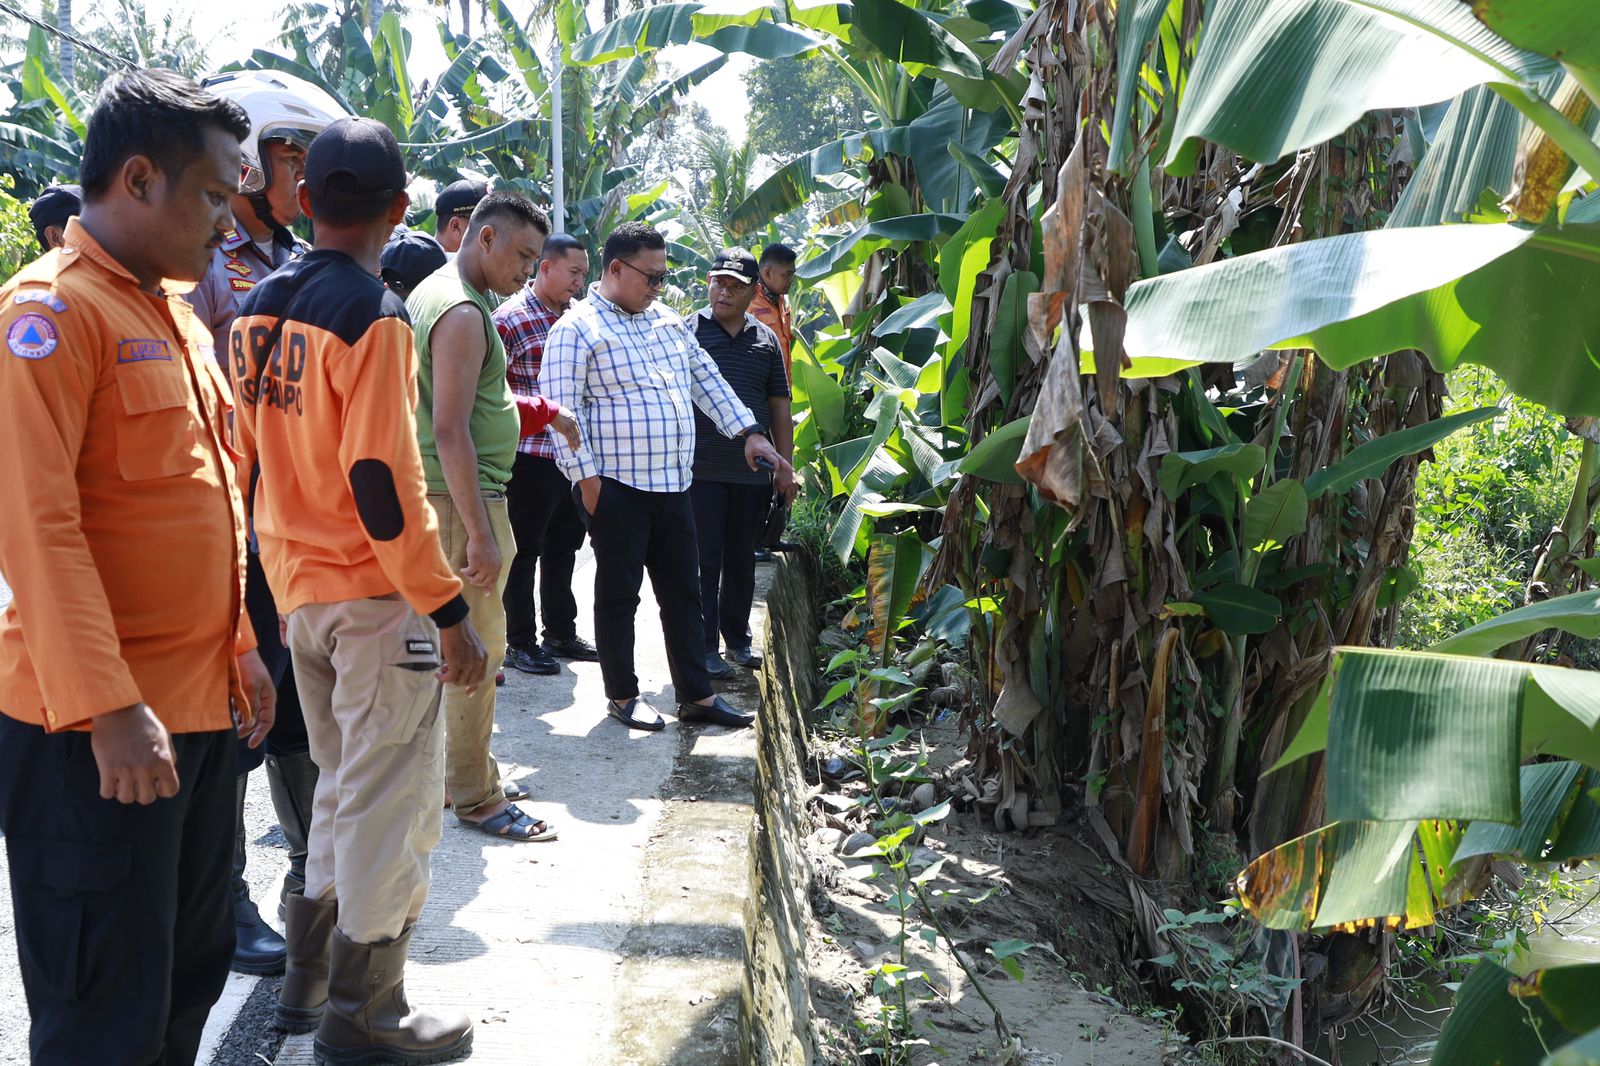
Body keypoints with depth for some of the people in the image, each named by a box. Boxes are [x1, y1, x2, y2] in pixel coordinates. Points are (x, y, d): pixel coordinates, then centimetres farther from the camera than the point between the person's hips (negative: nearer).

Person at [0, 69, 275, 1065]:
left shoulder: (177, 316, 14)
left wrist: (238, 646, 19)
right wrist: (107, 708, -23)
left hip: (200, 706, 8)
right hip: (98, 726, -8)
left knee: (192, 976, 18)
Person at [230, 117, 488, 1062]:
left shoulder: (258, 308, 7)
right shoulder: (373, 315, -16)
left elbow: (245, 453, 12)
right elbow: (382, 480, -22)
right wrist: (450, 611, -19)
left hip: (297, 588, 8)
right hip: (375, 594, -8)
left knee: (343, 788, 22)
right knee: (391, 805, 3)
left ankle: (310, 982, 32)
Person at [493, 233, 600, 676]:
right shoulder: (510, 319, -11)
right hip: (532, 454, -7)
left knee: (564, 546, 17)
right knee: (525, 550, 3)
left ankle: (561, 632, 29)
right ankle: (520, 643, 13)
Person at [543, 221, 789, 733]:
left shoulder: (666, 320, 15)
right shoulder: (577, 329, -8)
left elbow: (706, 379, 20)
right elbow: (563, 408, -13)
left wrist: (748, 431, 14)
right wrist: (586, 478, -16)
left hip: (673, 485, 7)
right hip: (617, 488, -7)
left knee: (683, 593, 10)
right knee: (619, 594, 5)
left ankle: (696, 695, 18)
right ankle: (622, 695, 17)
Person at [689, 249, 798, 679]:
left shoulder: (766, 340, 10)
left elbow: (780, 406, 14)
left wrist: (785, 466, 10)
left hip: (754, 473, 4)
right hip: (701, 470, -4)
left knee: (741, 559, 14)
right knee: (704, 560, 0)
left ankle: (738, 639, 27)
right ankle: (705, 646, 7)